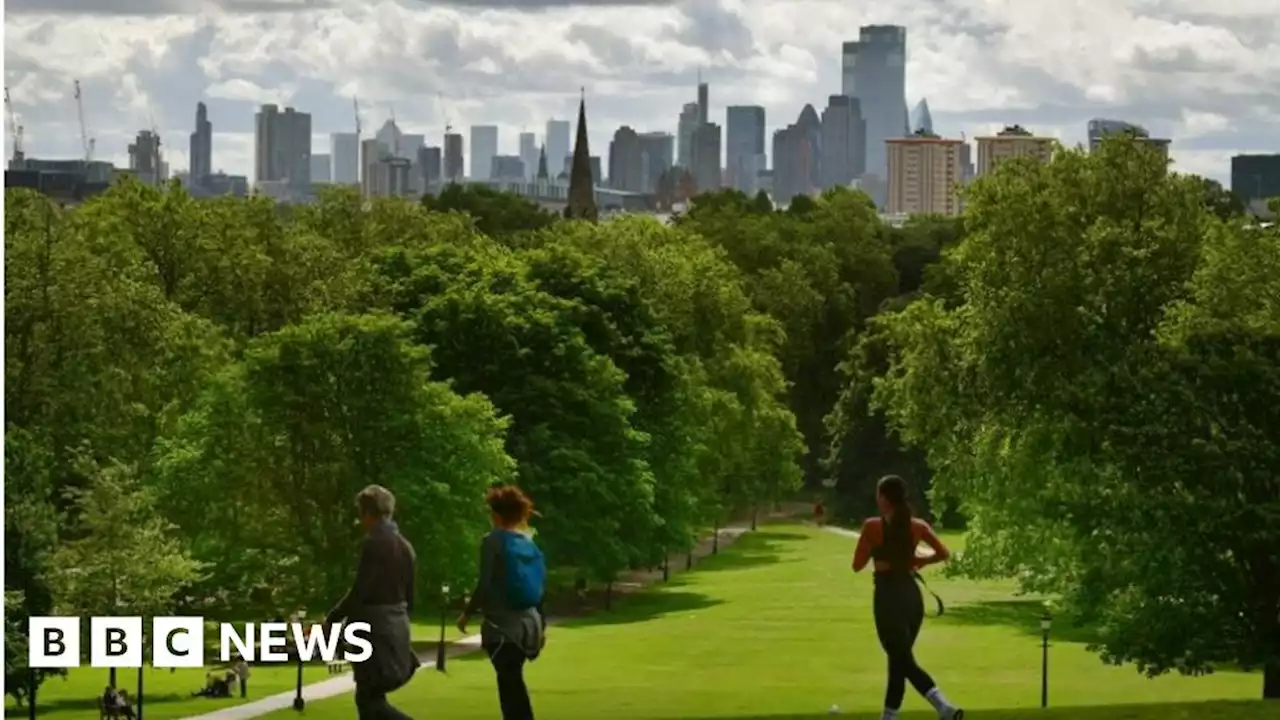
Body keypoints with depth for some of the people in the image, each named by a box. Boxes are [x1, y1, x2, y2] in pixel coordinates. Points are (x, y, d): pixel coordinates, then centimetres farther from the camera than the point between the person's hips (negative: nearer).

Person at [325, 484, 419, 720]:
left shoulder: (373, 543, -14)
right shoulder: (405, 546, 10)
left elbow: (359, 591, -17)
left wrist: (332, 619, -5)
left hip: (375, 629, -8)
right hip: (396, 628, 8)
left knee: (371, 701, -3)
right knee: (367, 699, 14)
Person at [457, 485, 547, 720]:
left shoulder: (493, 541, -8)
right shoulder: (529, 544, 9)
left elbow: (485, 585, -13)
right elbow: (539, 589, 12)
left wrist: (468, 613, -1)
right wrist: (542, 625, 20)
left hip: (501, 624, -6)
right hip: (527, 623, 6)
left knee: (511, 684, -6)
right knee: (510, 682, 18)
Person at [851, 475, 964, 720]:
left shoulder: (873, 526, -9)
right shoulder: (917, 526, 4)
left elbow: (857, 565, -5)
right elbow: (943, 553, 5)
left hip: (888, 596, -6)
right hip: (912, 595, 6)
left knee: (904, 662, -7)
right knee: (898, 661, 16)